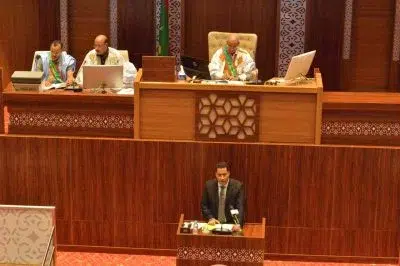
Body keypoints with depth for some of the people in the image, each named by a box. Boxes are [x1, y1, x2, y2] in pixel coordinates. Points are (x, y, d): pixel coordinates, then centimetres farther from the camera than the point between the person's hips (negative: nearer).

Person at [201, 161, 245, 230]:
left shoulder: (237, 186, -8)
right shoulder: (209, 185, -1)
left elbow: (240, 207, -15)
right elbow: (204, 205, 7)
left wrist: (238, 224, -31)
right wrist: (210, 218, -10)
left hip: (231, 224, -1)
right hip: (214, 223, 2)